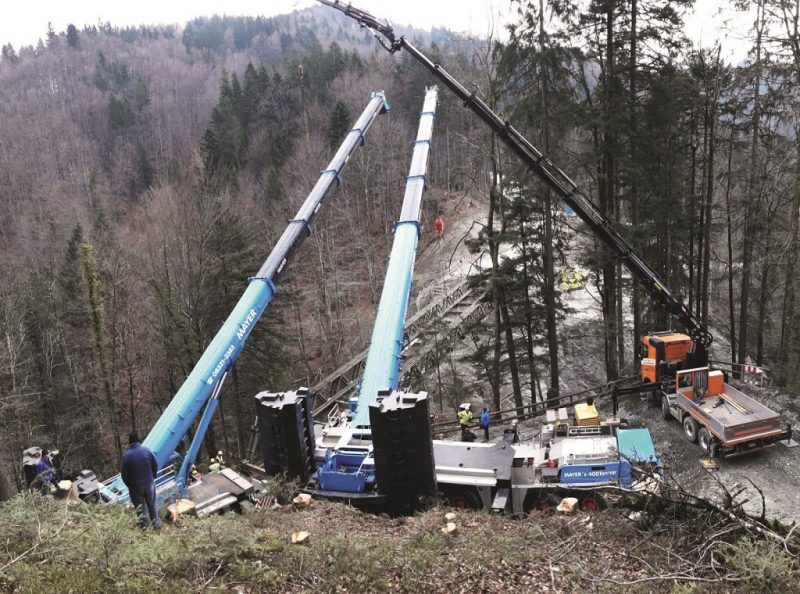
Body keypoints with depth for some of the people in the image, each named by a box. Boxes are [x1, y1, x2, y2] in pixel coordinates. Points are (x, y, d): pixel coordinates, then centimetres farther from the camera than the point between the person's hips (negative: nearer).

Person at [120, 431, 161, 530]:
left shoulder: (126, 455, -16)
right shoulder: (147, 451, -10)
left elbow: (124, 473, -9)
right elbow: (155, 466, -2)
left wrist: (128, 484, 8)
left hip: (135, 485, -2)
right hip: (149, 483, 2)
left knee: (139, 505, 13)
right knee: (151, 504, 18)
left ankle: (144, 526, 20)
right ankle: (156, 523, 25)